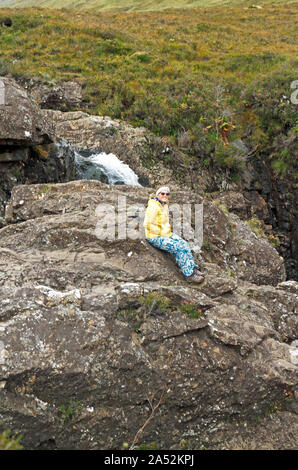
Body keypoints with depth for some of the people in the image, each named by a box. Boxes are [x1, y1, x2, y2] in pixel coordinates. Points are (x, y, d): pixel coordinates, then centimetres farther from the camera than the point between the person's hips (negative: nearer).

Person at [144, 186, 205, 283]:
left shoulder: (165, 205, 10)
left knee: (184, 244, -7)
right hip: (155, 237, -9)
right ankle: (189, 274, -15)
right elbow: (149, 225, -23)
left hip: (166, 234, 9)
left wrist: (168, 232, 11)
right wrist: (162, 233, -16)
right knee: (178, 248, -21)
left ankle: (193, 268, -4)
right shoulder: (153, 207, -20)